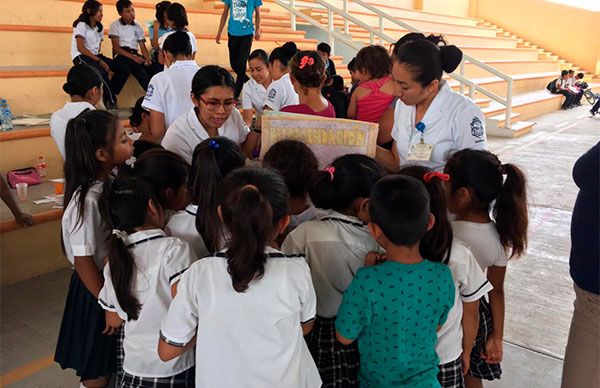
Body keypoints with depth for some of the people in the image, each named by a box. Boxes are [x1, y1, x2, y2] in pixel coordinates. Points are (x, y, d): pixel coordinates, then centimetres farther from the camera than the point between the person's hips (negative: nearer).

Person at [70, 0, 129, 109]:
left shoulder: (99, 28, 18)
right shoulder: (82, 25, -5)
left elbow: (98, 48, 11)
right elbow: (81, 48, -15)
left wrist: (100, 59, -11)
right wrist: (99, 61, -21)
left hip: (95, 56, 8)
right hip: (81, 57, -8)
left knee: (124, 69, -8)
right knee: (102, 72, -36)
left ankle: (108, 99, -4)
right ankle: (112, 103, -21)